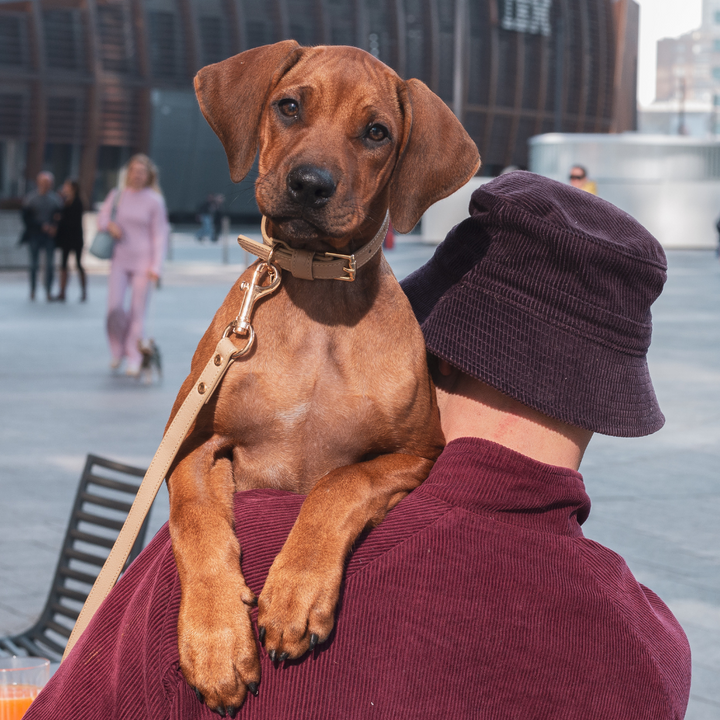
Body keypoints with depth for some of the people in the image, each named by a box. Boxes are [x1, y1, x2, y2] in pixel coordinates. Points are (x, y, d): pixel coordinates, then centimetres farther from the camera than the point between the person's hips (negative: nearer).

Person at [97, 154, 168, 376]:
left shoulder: (154, 201, -4)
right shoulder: (117, 195, 5)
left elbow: (160, 236, -4)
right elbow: (102, 216, 17)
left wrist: (156, 267, -11)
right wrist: (109, 225, -8)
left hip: (143, 262, -2)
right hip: (120, 260, 2)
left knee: (137, 311, -1)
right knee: (114, 307, -9)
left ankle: (134, 360, 8)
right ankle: (118, 351, 14)